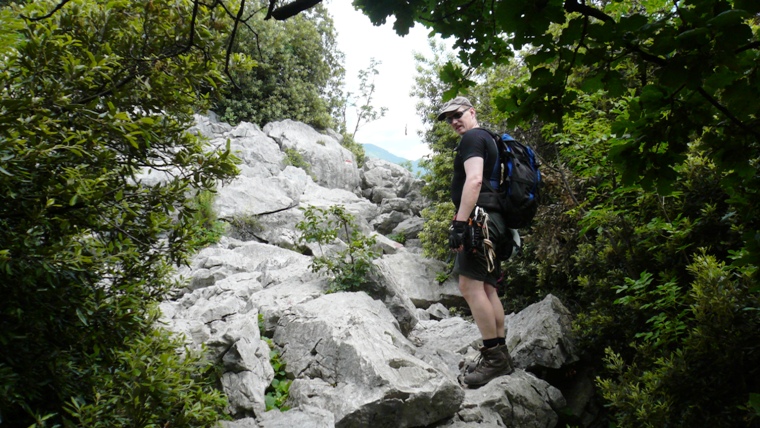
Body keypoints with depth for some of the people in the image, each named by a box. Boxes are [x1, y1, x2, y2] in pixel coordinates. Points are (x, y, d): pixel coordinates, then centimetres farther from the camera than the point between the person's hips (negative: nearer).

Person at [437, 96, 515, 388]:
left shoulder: (472, 137, -5)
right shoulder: (489, 140, 26)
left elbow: (474, 180, -19)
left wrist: (460, 222, -24)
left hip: (478, 218, -11)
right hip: (493, 220, 11)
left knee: (470, 285, -14)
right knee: (487, 288, 10)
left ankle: (493, 357, -14)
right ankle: (501, 357, 13)